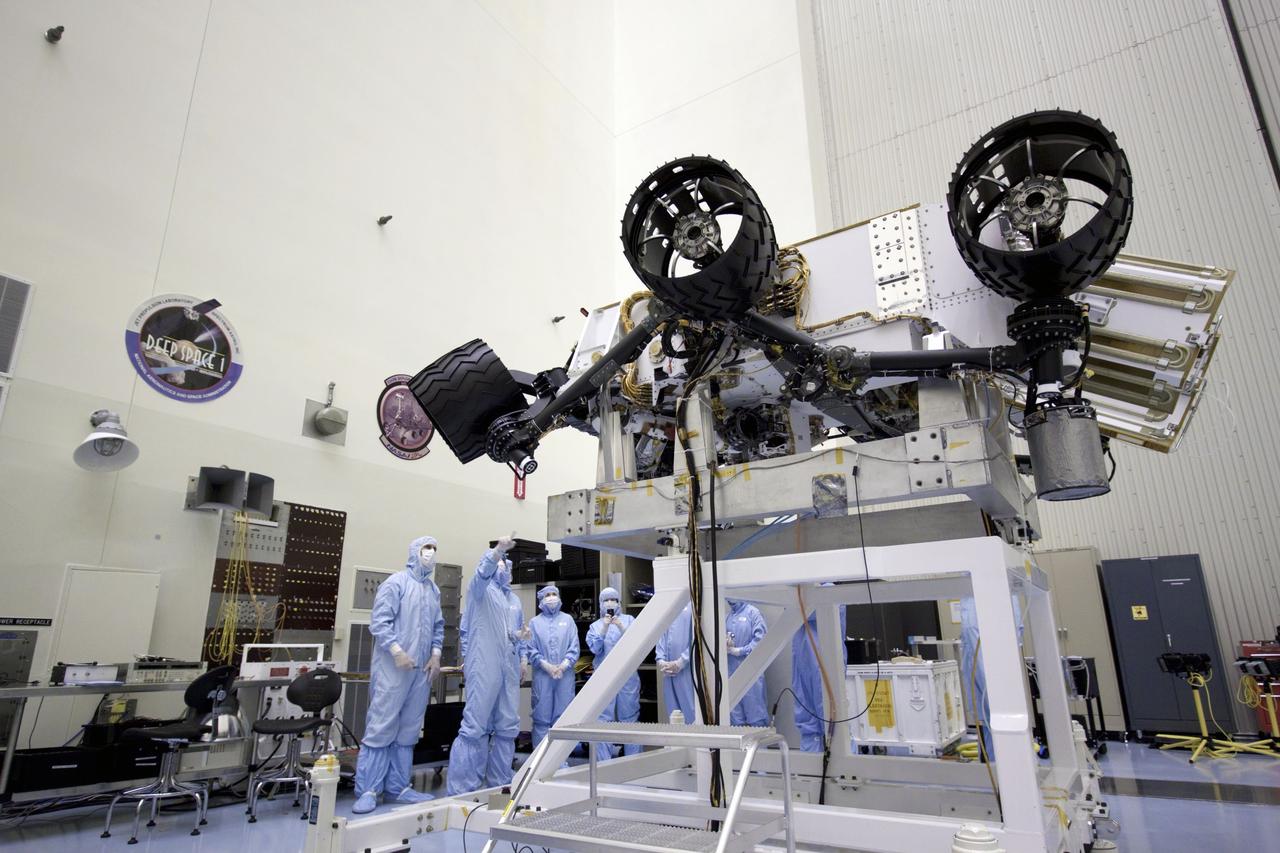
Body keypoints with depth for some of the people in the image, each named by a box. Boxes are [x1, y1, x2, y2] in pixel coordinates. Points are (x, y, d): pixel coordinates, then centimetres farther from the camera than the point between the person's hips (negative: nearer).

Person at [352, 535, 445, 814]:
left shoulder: (434, 589, 14)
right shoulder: (396, 582, -6)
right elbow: (379, 621, -12)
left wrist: (436, 654, 6)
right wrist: (397, 651, -18)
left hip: (421, 670, 7)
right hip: (392, 668, -7)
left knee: (408, 731, 10)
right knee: (381, 727, -4)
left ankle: (398, 786, 18)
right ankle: (368, 790, 4)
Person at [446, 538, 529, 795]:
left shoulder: (515, 599, 23)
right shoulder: (481, 589, 3)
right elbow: (483, 570, -20)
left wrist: (523, 659, 17)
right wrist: (498, 549, -37)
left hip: (510, 670, 7)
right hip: (484, 668, -7)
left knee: (508, 728, 9)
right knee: (475, 728, -7)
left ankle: (499, 783, 20)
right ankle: (461, 789, -1)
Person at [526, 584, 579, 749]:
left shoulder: (567, 620, 11)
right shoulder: (535, 622, 8)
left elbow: (574, 647, 4)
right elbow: (531, 649, 0)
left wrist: (562, 666, -9)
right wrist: (547, 666, -10)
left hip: (565, 675, 1)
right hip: (542, 675, -1)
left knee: (562, 716, 3)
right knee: (542, 717, 0)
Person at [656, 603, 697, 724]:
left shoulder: (693, 604, -7)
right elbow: (661, 635, 15)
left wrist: (681, 662, -14)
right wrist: (660, 660, 0)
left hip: (688, 669, -6)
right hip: (669, 670, 6)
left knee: (692, 713, -2)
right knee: (674, 714, 11)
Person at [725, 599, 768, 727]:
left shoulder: (753, 612, -5)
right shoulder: (727, 616, 12)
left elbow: (760, 638, -13)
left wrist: (739, 650, -13)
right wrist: (724, 643, -6)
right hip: (731, 669, 6)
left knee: (754, 707, -1)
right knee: (735, 710, 11)